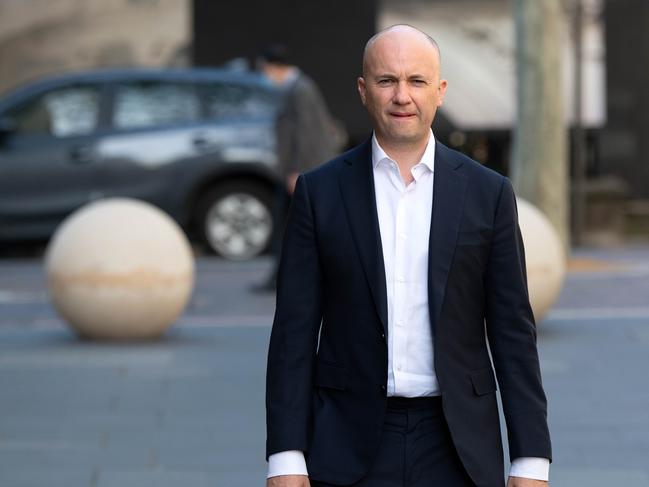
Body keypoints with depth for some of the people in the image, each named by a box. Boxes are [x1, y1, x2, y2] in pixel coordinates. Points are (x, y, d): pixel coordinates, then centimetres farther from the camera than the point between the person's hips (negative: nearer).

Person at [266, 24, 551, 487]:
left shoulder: (488, 193, 3)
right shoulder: (320, 191, 2)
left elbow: (513, 331, 4)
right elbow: (295, 330, 1)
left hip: (457, 448, 1)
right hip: (349, 446, 0)